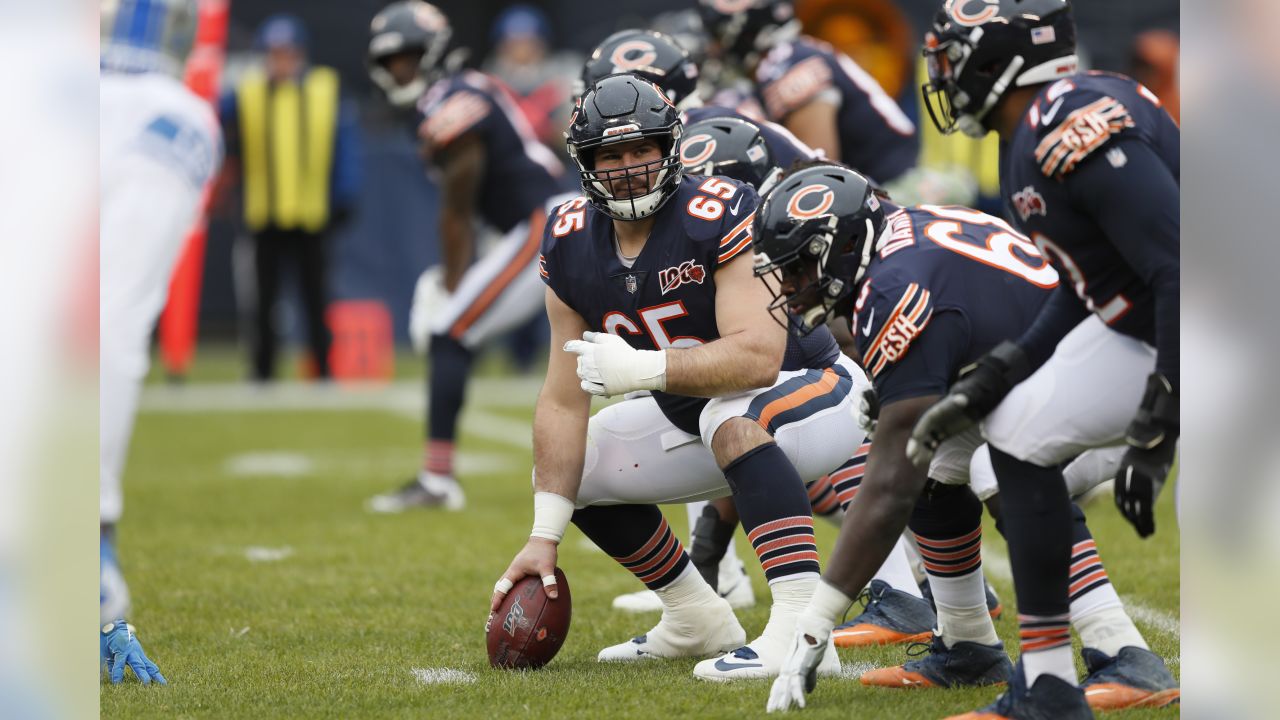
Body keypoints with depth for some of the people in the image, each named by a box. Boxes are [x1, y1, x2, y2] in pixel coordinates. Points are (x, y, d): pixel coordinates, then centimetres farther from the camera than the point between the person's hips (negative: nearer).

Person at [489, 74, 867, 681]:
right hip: (700, 416, 8)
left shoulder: (722, 217, -26)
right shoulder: (571, 246, -6)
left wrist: (642, 368, -37)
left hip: (813, 394, -8)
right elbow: (565, 399, -5)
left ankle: (801, 628, -43)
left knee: (732, 418, -37)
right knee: (578, 467, 5)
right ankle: (698, 621, 21)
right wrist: (543, 538, -9)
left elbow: (757, 357, -35)